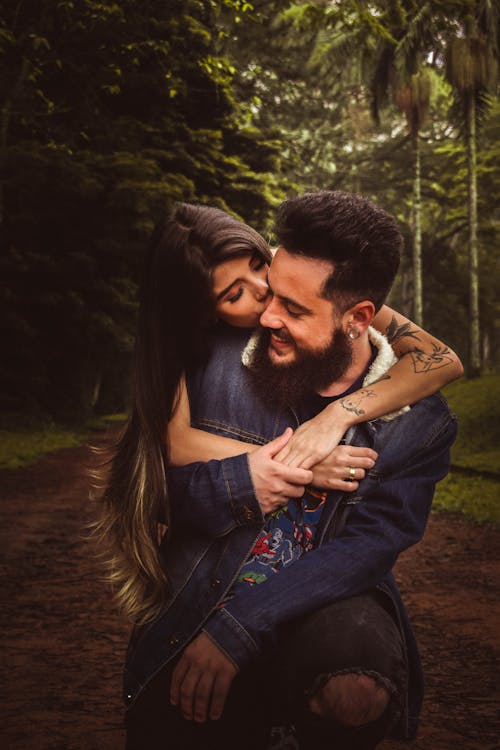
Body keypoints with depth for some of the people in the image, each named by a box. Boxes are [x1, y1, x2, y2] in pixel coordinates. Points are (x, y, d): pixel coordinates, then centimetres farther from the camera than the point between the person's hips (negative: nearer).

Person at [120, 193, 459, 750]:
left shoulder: (419, 421, -6)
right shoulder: (220, 363, -3)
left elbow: (366, 547, -14)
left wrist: (236, 628, -23)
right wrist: (232, 488, -20)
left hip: (324, 608, -1)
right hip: (194, 610, 2)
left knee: (356, 688, -32)